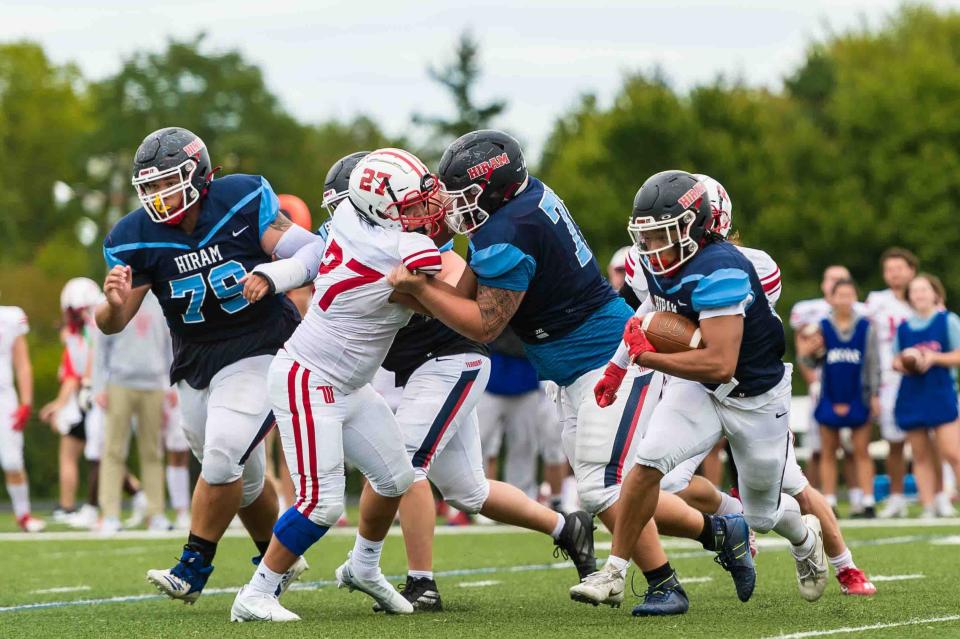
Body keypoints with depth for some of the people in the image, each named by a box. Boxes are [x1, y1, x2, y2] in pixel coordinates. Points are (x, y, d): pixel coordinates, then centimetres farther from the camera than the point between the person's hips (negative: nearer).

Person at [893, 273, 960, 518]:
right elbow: (896, 360, 19)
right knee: (921, 456, 5)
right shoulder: (903, 327, 12)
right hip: (911, 397, 4)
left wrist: (933, 358, -16)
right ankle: (928, 506, 9)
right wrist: (901, 364, -3)